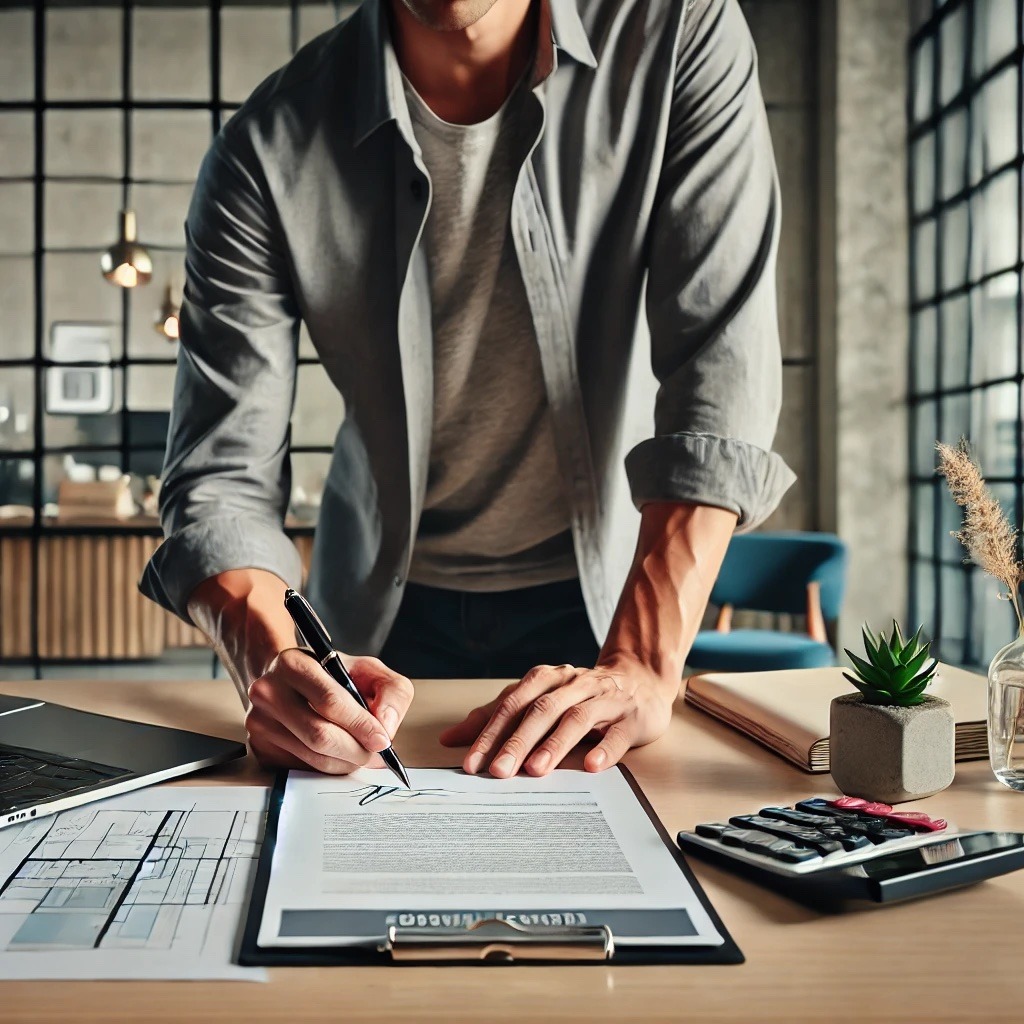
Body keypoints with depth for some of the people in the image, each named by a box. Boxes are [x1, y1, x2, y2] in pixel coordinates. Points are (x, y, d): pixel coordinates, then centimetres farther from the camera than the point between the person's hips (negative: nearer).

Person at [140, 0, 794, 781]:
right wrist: (275, 664, -35)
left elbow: (722, 366, -20)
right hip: (383, 608, 1)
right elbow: (220, 480, -14)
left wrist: (643, 667, -29)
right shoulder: (268, 152, -14)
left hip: (608, 592, 0)